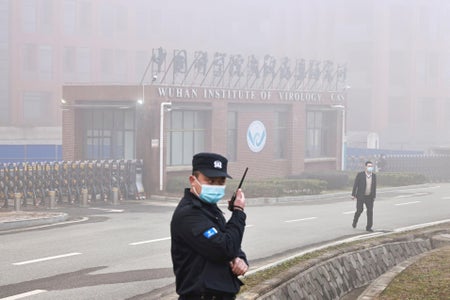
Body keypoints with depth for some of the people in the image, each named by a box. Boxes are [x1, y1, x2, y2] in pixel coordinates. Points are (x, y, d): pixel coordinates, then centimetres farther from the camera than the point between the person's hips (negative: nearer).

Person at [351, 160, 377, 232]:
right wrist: (353, 195, -8)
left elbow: (374, 186, 9)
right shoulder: (360, 174, -10)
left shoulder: (374, 175, 1)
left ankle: (369, 227, 3)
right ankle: (355, 221, 25)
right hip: (360, 196, -3)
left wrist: (374, 196, 11)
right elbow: (355, 185, -6)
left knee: (370, 211, -4)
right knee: (359, 210, -5)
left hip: (369, 197, 3)